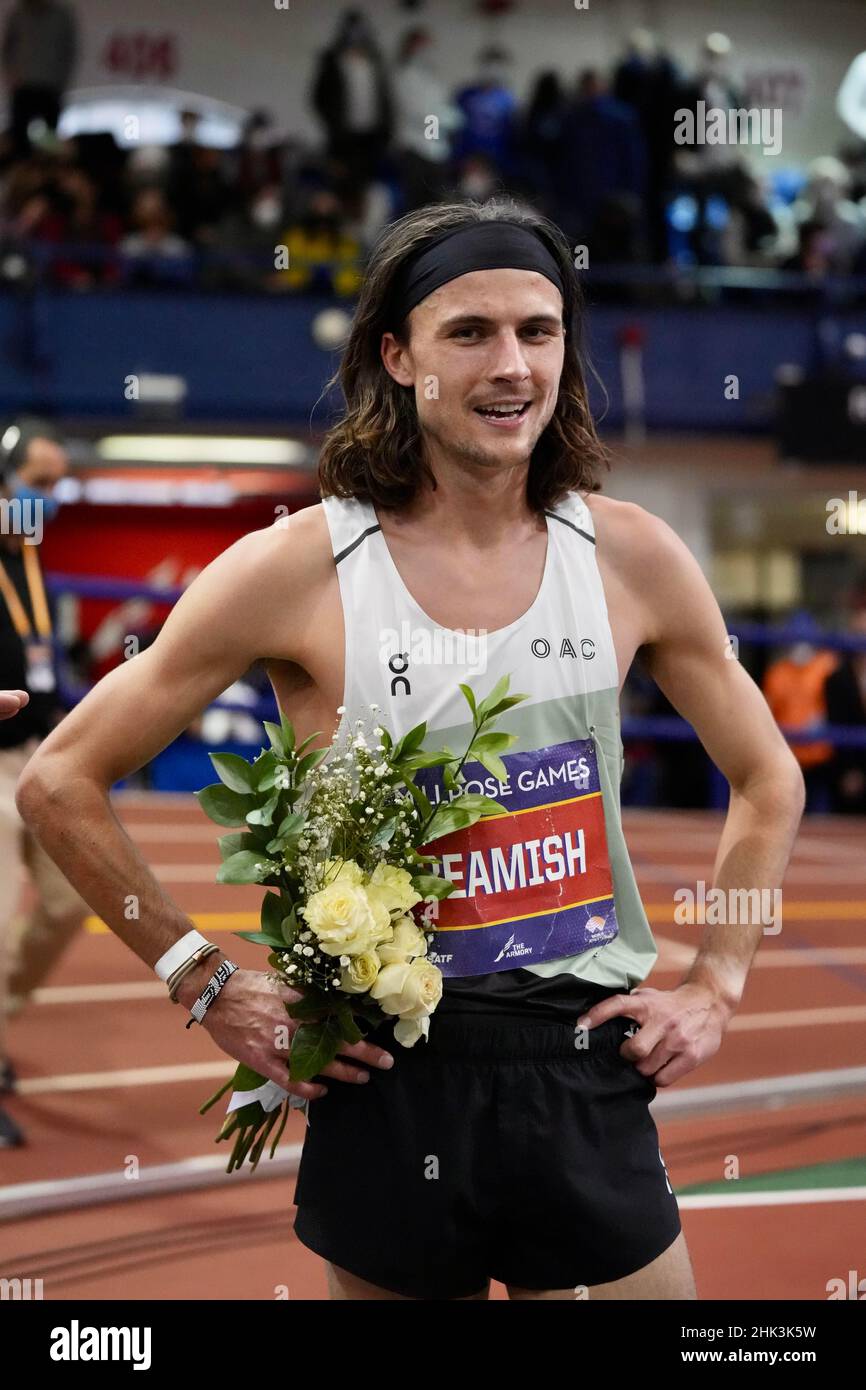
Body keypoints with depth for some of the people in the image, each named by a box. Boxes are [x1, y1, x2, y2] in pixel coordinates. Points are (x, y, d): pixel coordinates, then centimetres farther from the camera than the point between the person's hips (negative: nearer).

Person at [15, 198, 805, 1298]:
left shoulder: (630, 557, 0)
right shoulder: (296, 570, -9)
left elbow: (768, 781, 15)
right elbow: (59, 783, -4)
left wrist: (715, 986, 6)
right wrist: (210, 986, -5)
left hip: (592, 1075, 2)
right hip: (392, 1080, -2)